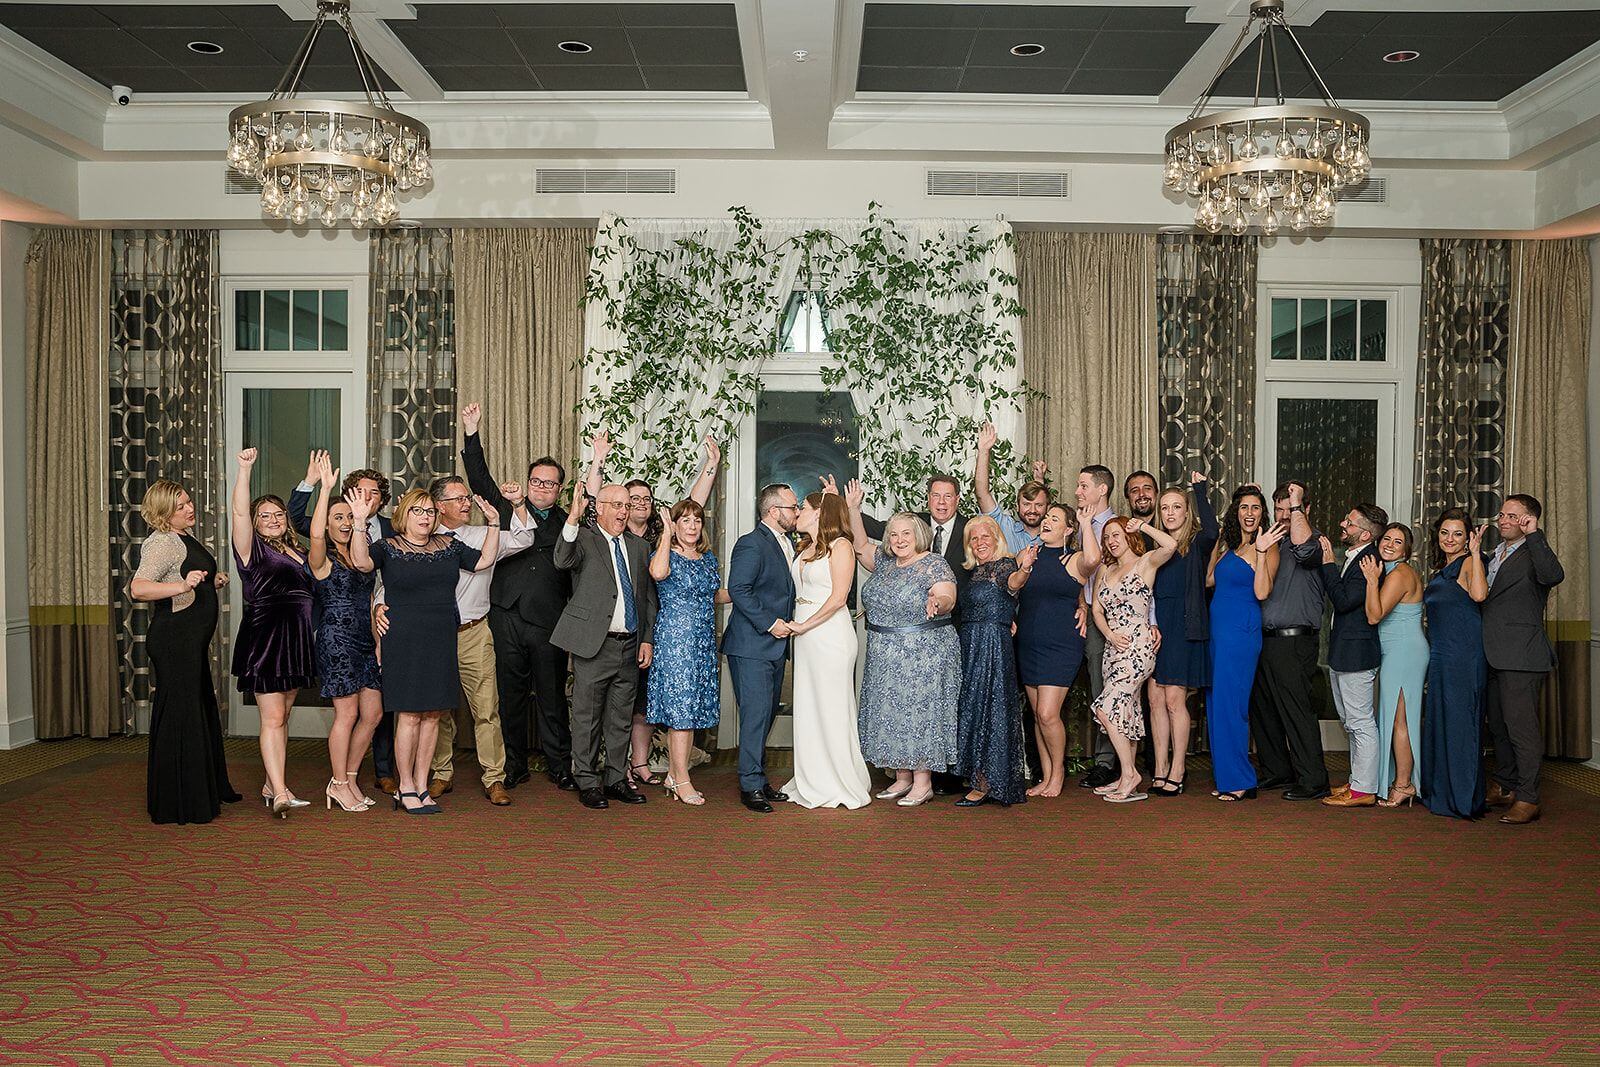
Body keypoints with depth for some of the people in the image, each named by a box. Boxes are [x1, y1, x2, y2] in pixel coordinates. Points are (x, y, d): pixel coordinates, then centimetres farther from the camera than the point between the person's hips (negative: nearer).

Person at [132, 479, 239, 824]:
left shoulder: (186, 536, 16)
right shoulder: (161, 542, -15)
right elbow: (137, 588, -30)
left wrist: (211, 580, 15)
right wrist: (183, 585, -42)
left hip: (193, 640, 10)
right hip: (173, 639, -10)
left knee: (202, 712, 18)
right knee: (180, 717, -5)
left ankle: (210, 789, 31)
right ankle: (178, 805, 3)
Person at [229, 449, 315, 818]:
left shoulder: (297, 553, 17)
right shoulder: (253, 549, -2)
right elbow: (239, 511, -16)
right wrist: (245, 469, -22)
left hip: (295, 641, 7)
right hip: (263, 638, -7)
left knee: (281, 717, 12)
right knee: (272, 718, -10)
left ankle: (271, 785, 21)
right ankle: (280, 794, -14)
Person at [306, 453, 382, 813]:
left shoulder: (359, 558, 16)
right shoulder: (322, 559, -4)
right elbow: (315, 534, -27)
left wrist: (378, 641, 13)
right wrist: (325, 487, -30)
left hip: (364, 642, 7)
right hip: (336, 639, -7)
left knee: (373, 713, 6)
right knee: (347, 713, -5)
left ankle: (349, 779, 20)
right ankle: (338, 784, 8)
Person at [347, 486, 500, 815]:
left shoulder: (448, 546, 13)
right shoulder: (388, 548, -2)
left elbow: (484, 560, 15)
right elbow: (361, 561, -19)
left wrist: (493, 523, 6)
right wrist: (360, 522, -30)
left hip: (441, 641, 5)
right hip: (403, 642, -5)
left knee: (432, 715, 6)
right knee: (409, 715, -5)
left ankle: (421, 786, 14)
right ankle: (406, 788, 5)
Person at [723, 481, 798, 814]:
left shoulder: (788, 545, 15)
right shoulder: (751, 544, -13)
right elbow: (738, 589, -20)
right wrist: (769, 623, -20)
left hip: (775, 645, 9)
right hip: (751, 646, -9)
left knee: (767, 715, 13)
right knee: (756, 715, -7)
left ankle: (759, 780, 22)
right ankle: (751, 786, 0)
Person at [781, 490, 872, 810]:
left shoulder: (840, 545, -6)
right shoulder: (804, 547, 16)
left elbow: (838, 597, -13)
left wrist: (805, 625, -12)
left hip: (830, 632, -7)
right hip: (805, 636, 8)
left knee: (832, 707, -2)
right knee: (808, 708, 9)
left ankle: (840, 786, 8)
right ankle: (813, 782, 18)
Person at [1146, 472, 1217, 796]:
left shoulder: (1196, 543, -1)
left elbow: (1211, 531, -24)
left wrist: (1201, 491, -17)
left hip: (1183, 628, -4)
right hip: (1154, 627, 4)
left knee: (1174, 700, -4)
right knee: (1155, 700, 4)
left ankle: (1177, 771, 5)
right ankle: (1160, 770, 10)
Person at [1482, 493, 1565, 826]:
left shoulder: (1533, 553, -8)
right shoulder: (1495, 555, 18)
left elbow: (1553, 576, -31)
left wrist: (1533, 534, -28)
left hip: (1521, 655, -9)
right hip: (1494, 655, 9)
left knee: (1521, 726, -8)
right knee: (1498, 725, 16)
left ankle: (1527, 798, -2)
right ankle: (1503, 787, 28)